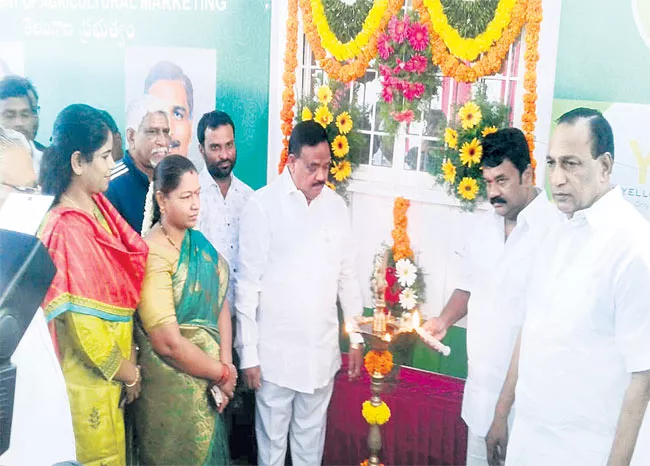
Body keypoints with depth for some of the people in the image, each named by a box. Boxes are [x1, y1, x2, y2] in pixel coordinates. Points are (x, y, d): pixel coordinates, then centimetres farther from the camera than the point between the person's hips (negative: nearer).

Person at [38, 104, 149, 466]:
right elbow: (82, 323, -22)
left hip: (112, 368, 7)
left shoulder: (99, 207, 0)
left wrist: (128, 360, 3)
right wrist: (128, 373, -9)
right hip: (89, 377, -7)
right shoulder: (67, 230, -24)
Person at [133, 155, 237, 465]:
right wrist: (222, 373, -12)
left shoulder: (199, 242, 2)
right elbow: (168, 342, -24)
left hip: (207, 382, 7)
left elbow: (221, 303, 0)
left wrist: (226, 364, -13)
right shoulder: (153, 255, -21)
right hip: (172, 387, -7)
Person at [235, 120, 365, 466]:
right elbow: (247, 284, -10)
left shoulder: (336, 205, 2)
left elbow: (347, 275, 9)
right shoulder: (262, 205, -13)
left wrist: (356, 338, 10)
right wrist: (248, 353, -9)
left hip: (322, 349, 4)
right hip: (275, 350, -4)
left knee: (311, 436, 18)